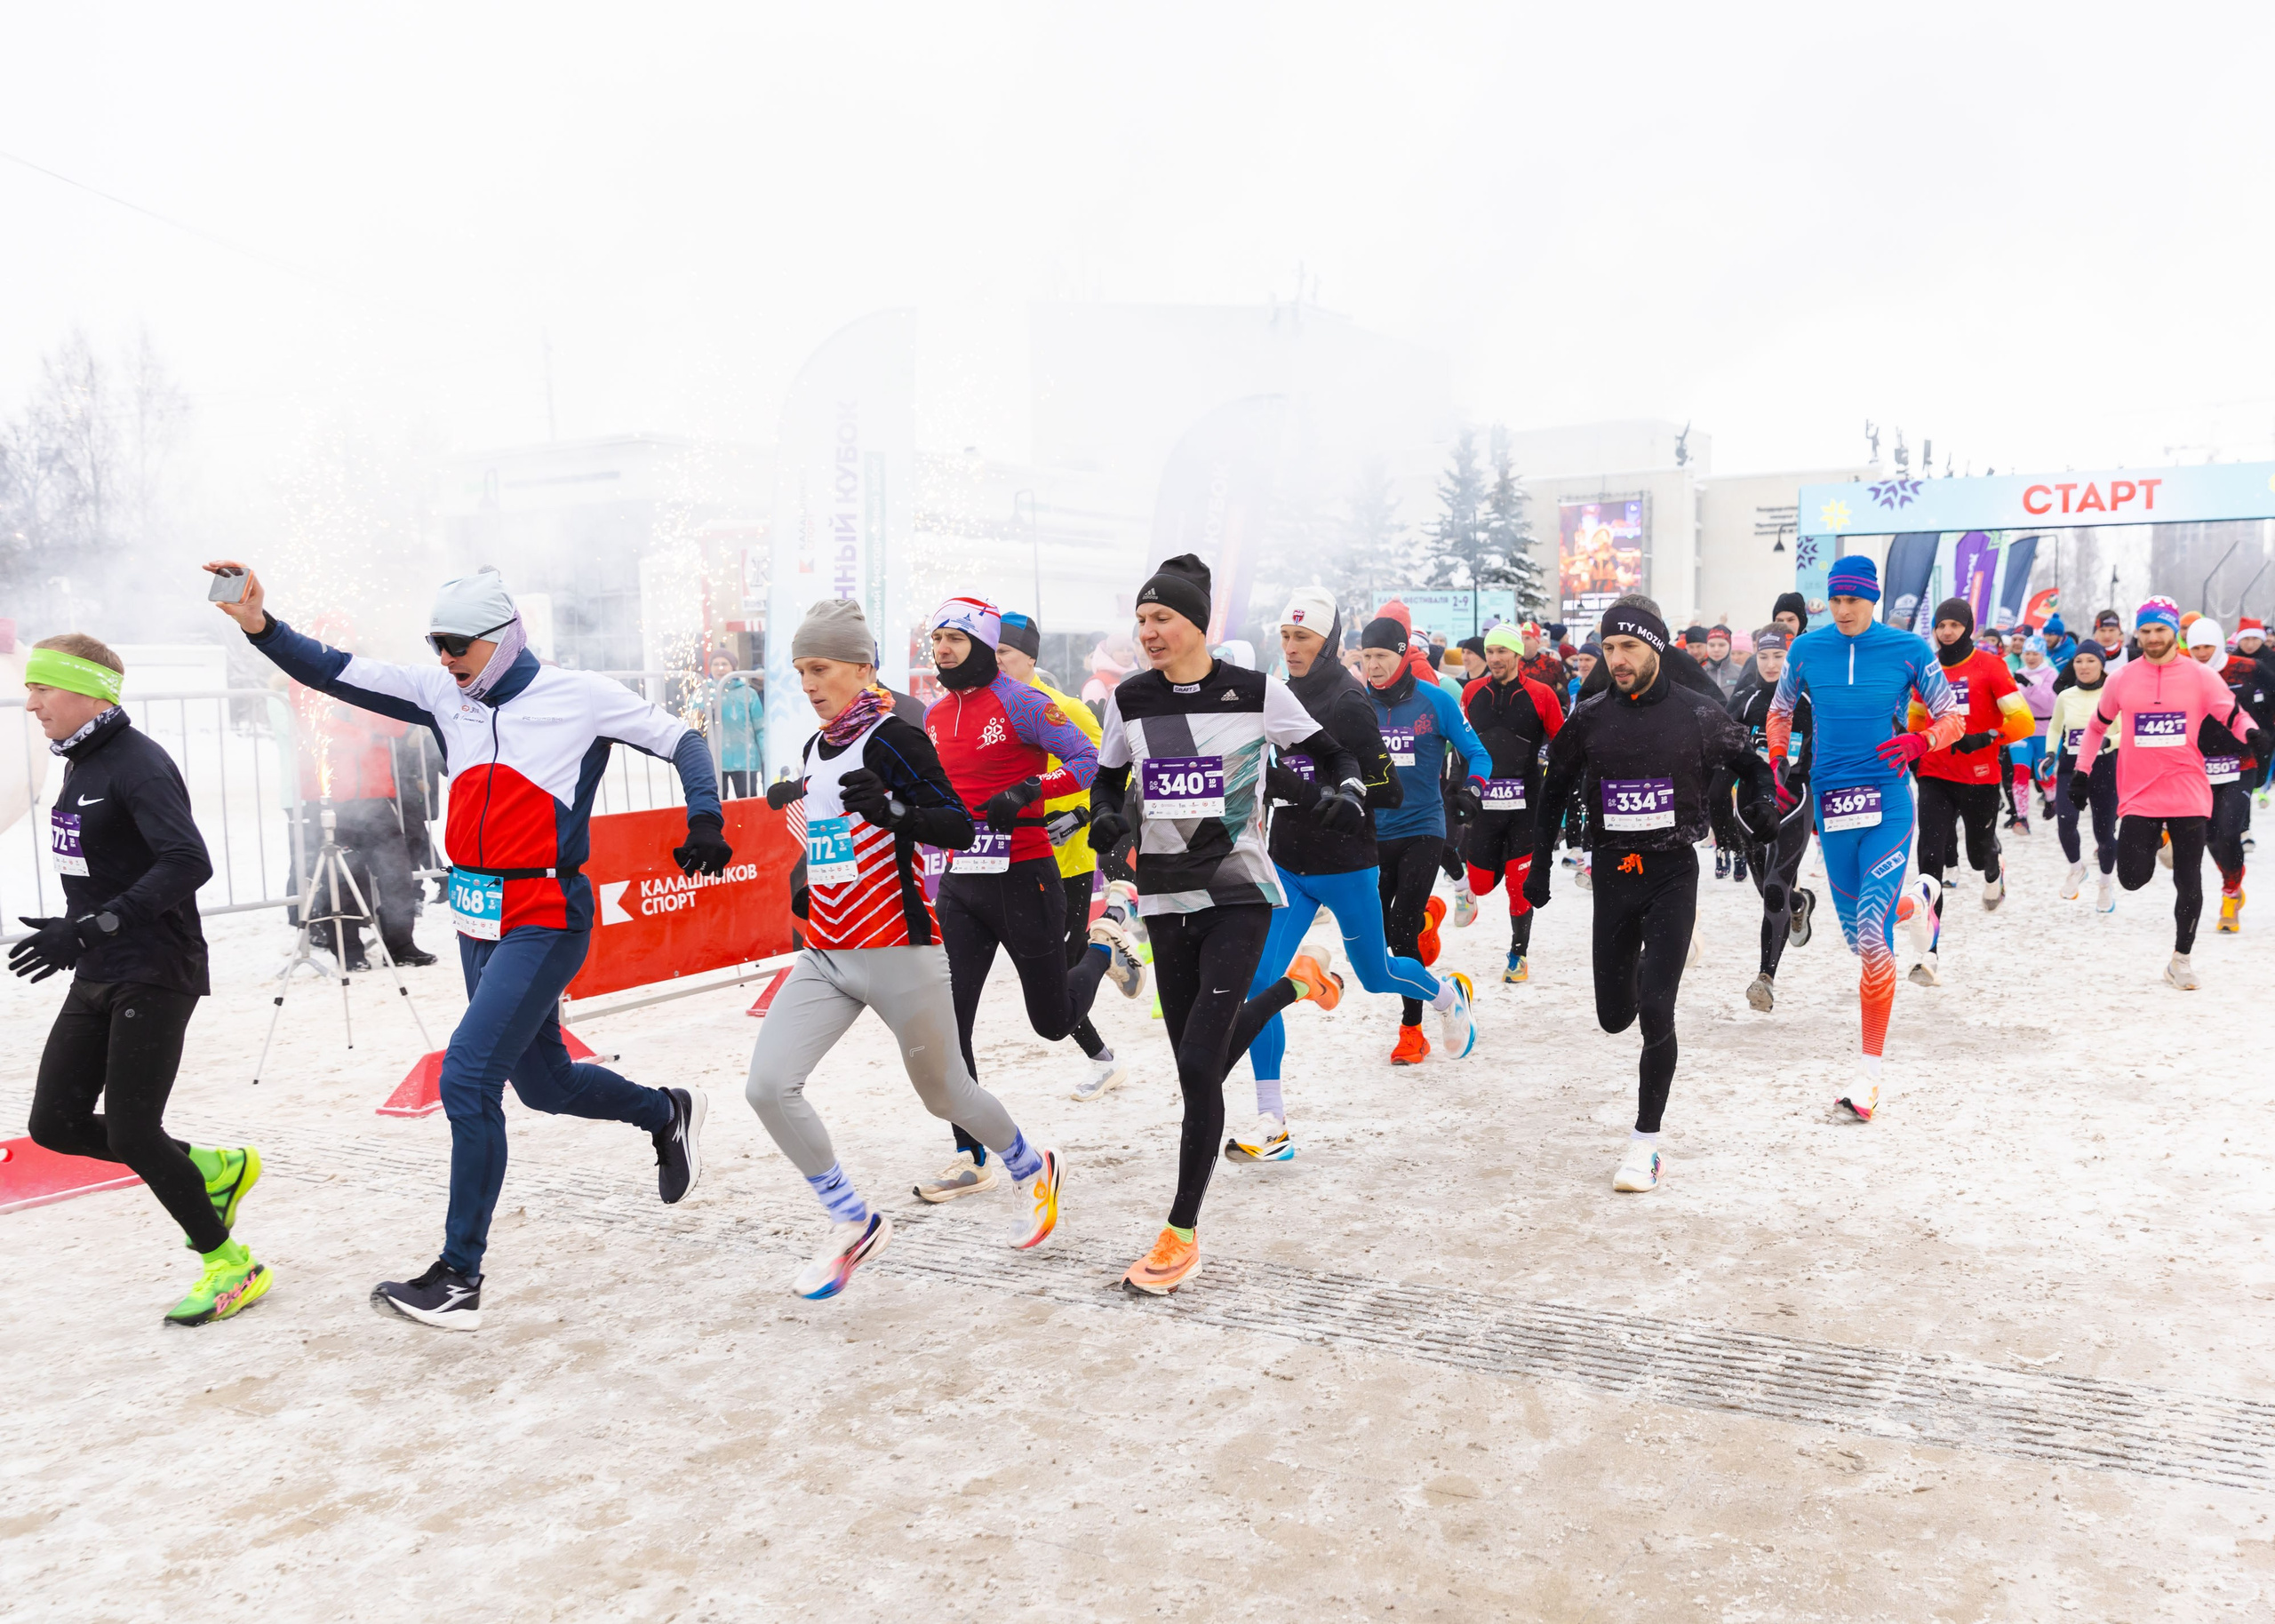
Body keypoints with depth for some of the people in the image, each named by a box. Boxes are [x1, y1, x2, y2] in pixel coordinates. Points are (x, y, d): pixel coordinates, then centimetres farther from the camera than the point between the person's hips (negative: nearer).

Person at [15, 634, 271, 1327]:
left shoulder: (140, 764, -17)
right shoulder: (81, 764, 12)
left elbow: (188, 864, -28)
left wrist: (87, 929, -30)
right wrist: (74, 935, 21)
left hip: (155, 976, -9)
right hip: (98, 979, 9)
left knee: (131, 1134, -7)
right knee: (55, 1125, 7)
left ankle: (230, 1266, 10)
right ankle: (215, 1169, 22)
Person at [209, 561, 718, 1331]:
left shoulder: (581, 696, -8)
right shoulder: (442, 694, 6)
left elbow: (680, 739, -2)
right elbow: (336, 673, 1)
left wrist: (704, 818, -17)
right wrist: (260, 626, -15)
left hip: (545, 924, -7)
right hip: (478, 921, 7)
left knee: (466, 1078, -14)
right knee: (543, 1082, 18)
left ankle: (459, 1277, -4)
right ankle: (667, 1113, 45)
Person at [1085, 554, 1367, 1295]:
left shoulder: (1256, 693, -7)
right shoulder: (1130, 700, 3)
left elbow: (1330, 754, 3)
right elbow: (1107, 780, 16)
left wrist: (1347, 792, -19)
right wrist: (1107, 817, -7)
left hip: (1239, 896, -5)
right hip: (1165, 898, 5)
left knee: (1199, 1064, -14)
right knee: (1197, 1059, 13)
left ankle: (1182, 1233, 0)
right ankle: (1291, 988, 44)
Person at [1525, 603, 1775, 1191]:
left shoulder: (1700, 715, -4)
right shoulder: (1590, 719, 2)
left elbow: (1751, 764, 12)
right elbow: (1554, 793, 14)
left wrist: (1764, 800, -10)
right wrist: (1539, 866, 11)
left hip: (1673, 872, -3)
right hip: (1612, 875, 3)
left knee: (1655, 1011, -13)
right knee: (1614, 1017, 9)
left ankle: (1646, 1141, -3)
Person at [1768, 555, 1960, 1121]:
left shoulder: (1908, 650, -2)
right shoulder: (1807, 649, 4)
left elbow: (1953, 718, 5)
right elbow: (1780, 710, 20)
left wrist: (1917, 742, -17)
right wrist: (1777, 762, 4)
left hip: (1888, 802, -3)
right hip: (1830, 800, 3)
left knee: (1872, 938, -12)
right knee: (1856, 932, 12)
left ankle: (1870, 1074, -5)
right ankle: (1912, 900, 51)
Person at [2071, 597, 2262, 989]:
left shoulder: (2200, 677, -2)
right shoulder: (2121, 679, 2)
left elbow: (2235, 715, -4)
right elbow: (2096, 726, 14)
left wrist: (2251, 732, -27)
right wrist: (2080, 773, 11)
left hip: (2189, 795, 0)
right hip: (2139, 797, 0)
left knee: (2189, 881, 5)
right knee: (2133, 879, -8)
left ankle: (2181, 958, 22)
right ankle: (2153, 843, 28)